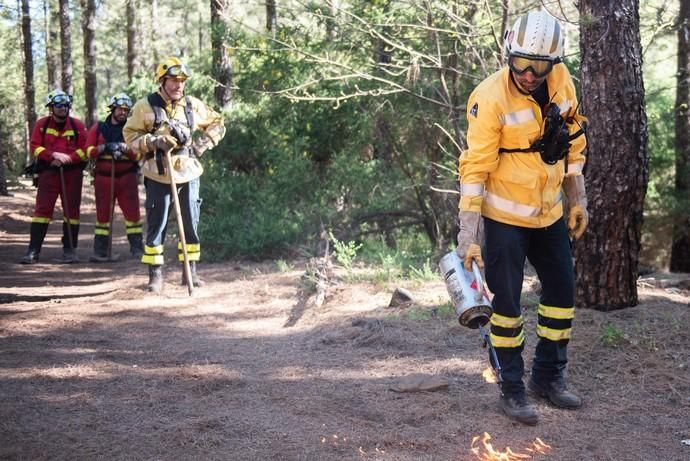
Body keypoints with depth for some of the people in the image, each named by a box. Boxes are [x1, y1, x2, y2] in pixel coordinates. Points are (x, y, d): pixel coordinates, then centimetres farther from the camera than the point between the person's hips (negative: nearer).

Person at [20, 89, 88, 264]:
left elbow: (85, 149, 0)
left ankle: (70, 250, 13)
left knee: (71, 210, 4)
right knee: (42, 209, -5)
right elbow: (35, 147, 0)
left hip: (72, 172, 1)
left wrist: (68, 158, -15)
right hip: (48, 171, -1)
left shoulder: (77, 125, 6)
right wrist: (53, 155, -15)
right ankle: (33, 251, -5)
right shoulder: (42, 124, 7)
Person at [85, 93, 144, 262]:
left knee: (132, 211, -4)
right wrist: (104, 148, -17)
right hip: (103, 177, 1)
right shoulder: (98, 128, 9)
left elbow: (139, 154, -1)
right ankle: (100, 251, 10)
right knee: (103, 213, 5)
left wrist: (124, 148, -19)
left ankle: (137, 248, 0)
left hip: (127, 177, -1)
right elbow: (89, 151, 0)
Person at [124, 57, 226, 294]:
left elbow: (217, 123, 19)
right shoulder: (145, 106, -4)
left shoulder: (193, 105, 6)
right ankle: (155, 275, 8)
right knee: (156, 227, 0)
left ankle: (191, 271, 19)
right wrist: (153, 142, -17)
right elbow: (130, 134, -2)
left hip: (188, 174, 3)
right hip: (158, 176, -3)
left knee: (191, 225, 8)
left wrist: (203, 143, 4)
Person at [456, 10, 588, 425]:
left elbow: (573, 142, 8)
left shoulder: (561, 80, -5)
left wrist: (578, 200, 10)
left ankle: (549, 376, 30)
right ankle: (513, 390, 14)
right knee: (507, 302, -1)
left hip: (549, 213, 6)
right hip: (506, 216, -6)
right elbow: (475, 167, -22)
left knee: (563, 292, 13)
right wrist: (468, 233, -25)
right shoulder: (490, 98, -22)